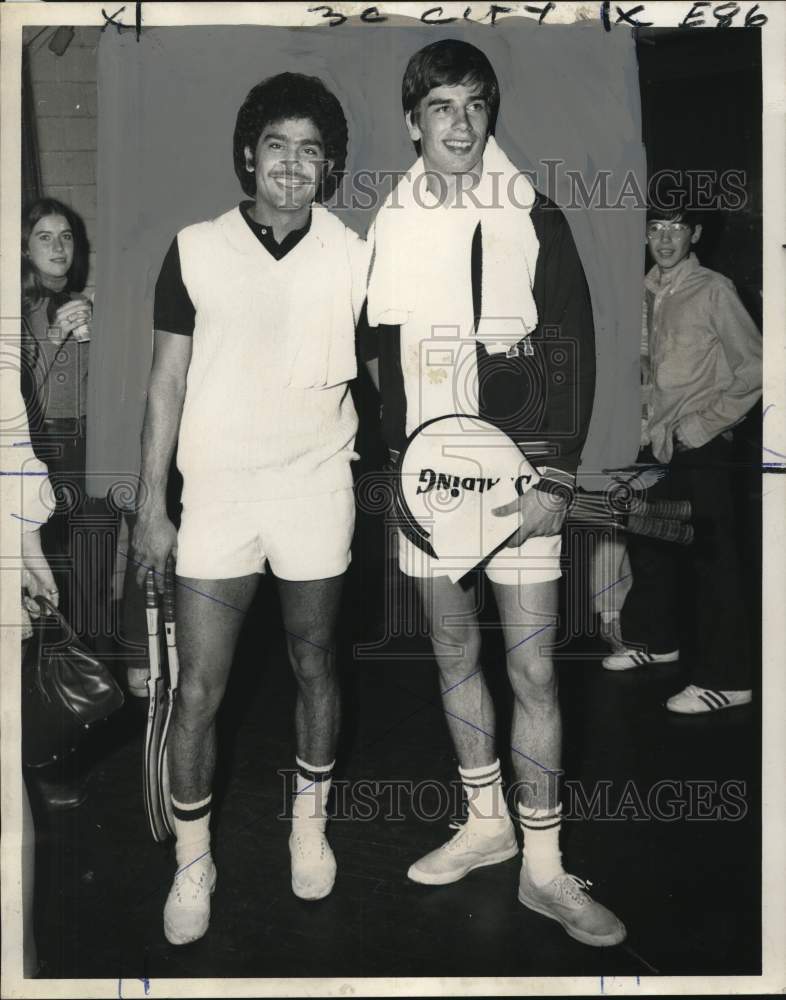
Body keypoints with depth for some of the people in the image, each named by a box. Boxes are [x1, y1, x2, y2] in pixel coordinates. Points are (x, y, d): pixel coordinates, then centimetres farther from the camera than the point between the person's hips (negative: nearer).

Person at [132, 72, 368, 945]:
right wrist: (152, 507, -1)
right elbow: (166, 384, 1)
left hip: (316, 490, 1)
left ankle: (310, 820, 38)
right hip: (217, 491, 0)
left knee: (314, 666, 14)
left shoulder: (353, 258, -1)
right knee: (198, 690, 3)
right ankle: (192, 861, 24)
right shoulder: (195, 251, -3)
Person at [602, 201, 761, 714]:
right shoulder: (650, 292, 10)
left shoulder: (713, 290, -9)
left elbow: (755, 367, -10)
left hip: (702, 449, -7)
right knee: (646, 539, 16)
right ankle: (655, 640, 36)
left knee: (710, 557, -4)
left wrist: (704, 423, -12)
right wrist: (660, 425, 7)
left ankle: (724, 679, 6)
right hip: (660, 442, 7)